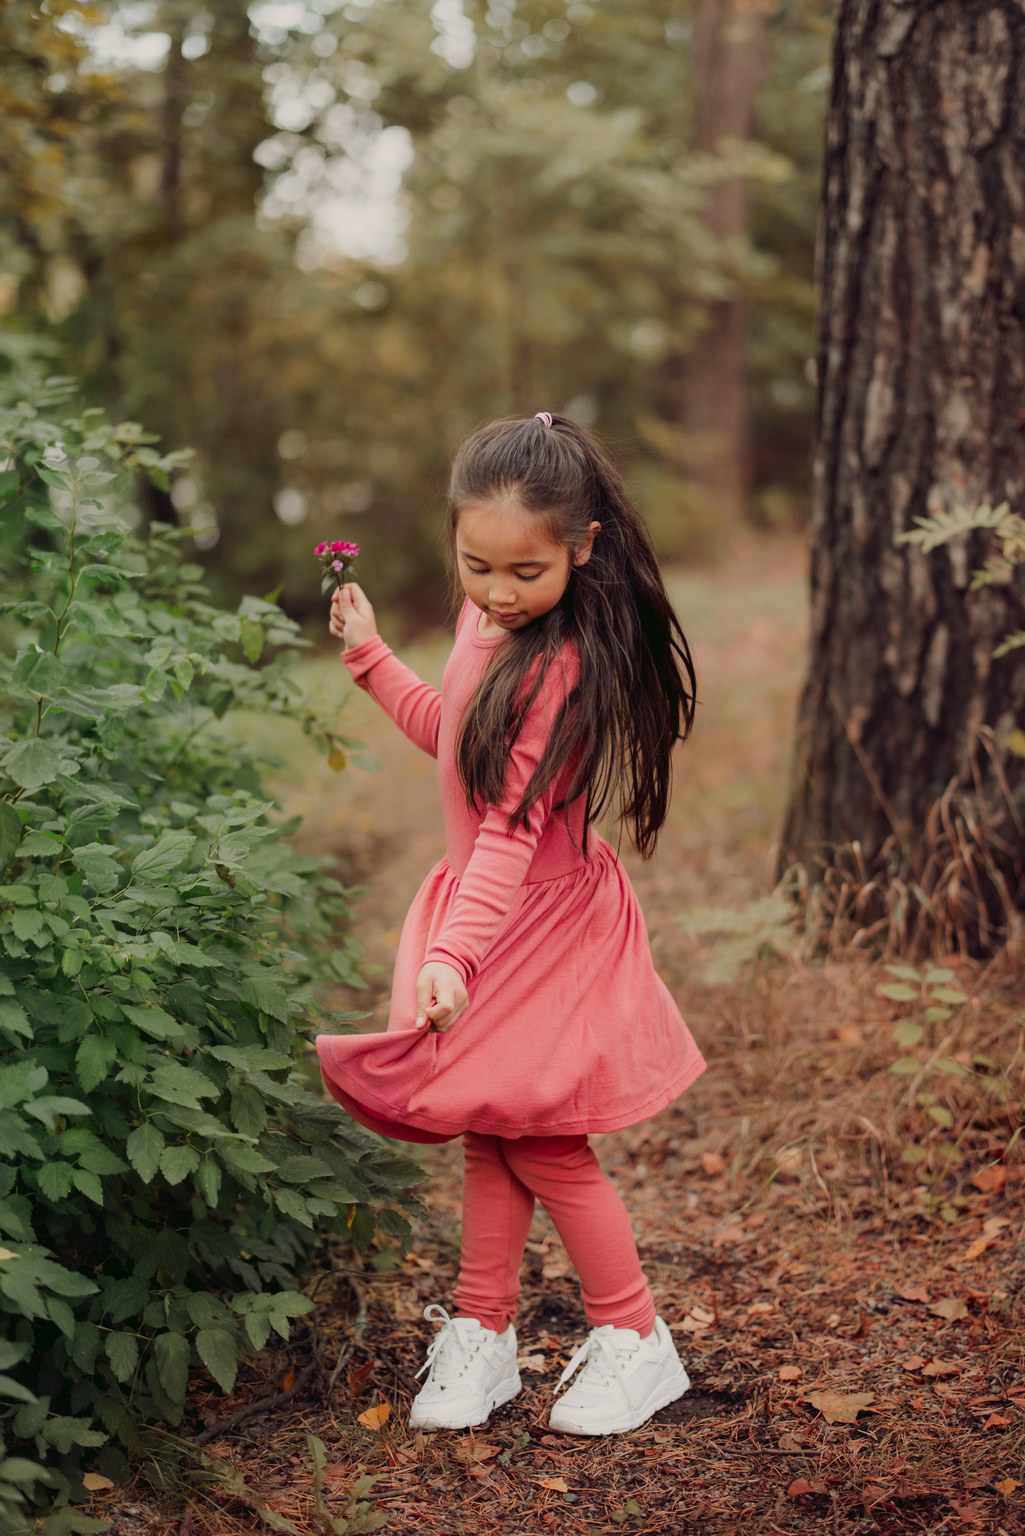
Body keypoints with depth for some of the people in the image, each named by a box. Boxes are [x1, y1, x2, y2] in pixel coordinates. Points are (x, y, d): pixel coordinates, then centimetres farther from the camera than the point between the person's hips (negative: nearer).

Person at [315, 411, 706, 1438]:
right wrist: (369, 654, 17)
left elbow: (513, 828, -33)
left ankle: (635, 1345, 17)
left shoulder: (559, 664, -26)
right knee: (489, 1132, 14)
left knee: (537, 1143, 0)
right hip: (486, 907, 8)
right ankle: (481, 1337, 27)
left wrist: (456, 951, -41)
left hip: (544, 921, -8)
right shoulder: (489, 621, 2)